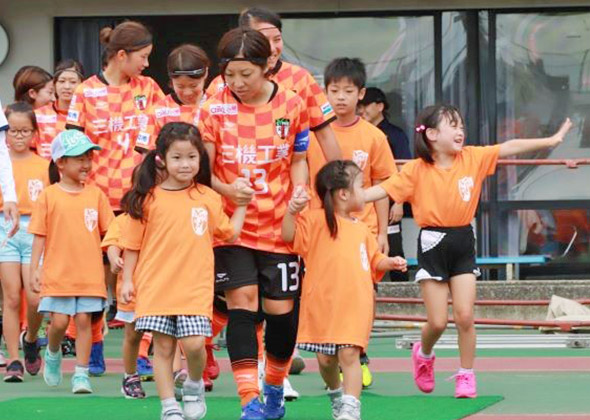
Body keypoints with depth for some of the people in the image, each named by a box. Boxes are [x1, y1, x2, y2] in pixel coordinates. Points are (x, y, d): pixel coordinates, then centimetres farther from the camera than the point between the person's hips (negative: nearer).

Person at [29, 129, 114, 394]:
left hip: (89, 273, 1)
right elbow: (39, 235, 0)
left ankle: (81, 374, 7)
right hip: (57, 273, -1)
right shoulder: (49, 196, -1)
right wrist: (34, 269, -4)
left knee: (83, 320, 0)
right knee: (59, 321, -3)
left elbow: (108, 230, 9)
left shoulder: (95, 194, 4)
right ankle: (53, 353, 28)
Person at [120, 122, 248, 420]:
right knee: (163, 347, 3)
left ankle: (194, 385, 18)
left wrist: (241, 205, 11)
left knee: (194, 343, -12)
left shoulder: (208, 198, 4)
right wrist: (127, 279, 3)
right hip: (156, 285, 0)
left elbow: (229, 234, 13)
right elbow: (132, 243, 5)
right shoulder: (149, 198, -1)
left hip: (194, 287, 0)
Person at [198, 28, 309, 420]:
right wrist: (227, 190, -23)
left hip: (278, 225, 1)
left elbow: (299, 161, 9)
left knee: (281, 310, 3)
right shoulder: (215, 108, -5)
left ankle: (275, 387, 28)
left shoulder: (292, 105, -2)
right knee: (242, 301, -12)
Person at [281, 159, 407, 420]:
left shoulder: (362, 229, 16)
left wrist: (389, 262, 7)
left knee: (349, 353, -12)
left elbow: (374, 260, 27)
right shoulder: (316, 220, -1)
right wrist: (291, 212, -29)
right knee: (325, 358, 6)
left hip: (354, 303, 2)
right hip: (322, 303, -2)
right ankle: (336, 394, 34)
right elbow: (289, 236, -13)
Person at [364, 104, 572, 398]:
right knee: (438, 321, -1)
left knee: (465, 315, -4)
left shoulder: (473, 158, 1)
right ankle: (423, 354, 32)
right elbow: (385, 189, -11)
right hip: (433, 245, -2)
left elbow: (509, 148, -1)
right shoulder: (416, 170, -7)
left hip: (463, 244, 2)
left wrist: (551, 141, -2)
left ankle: (466, 375, 12)